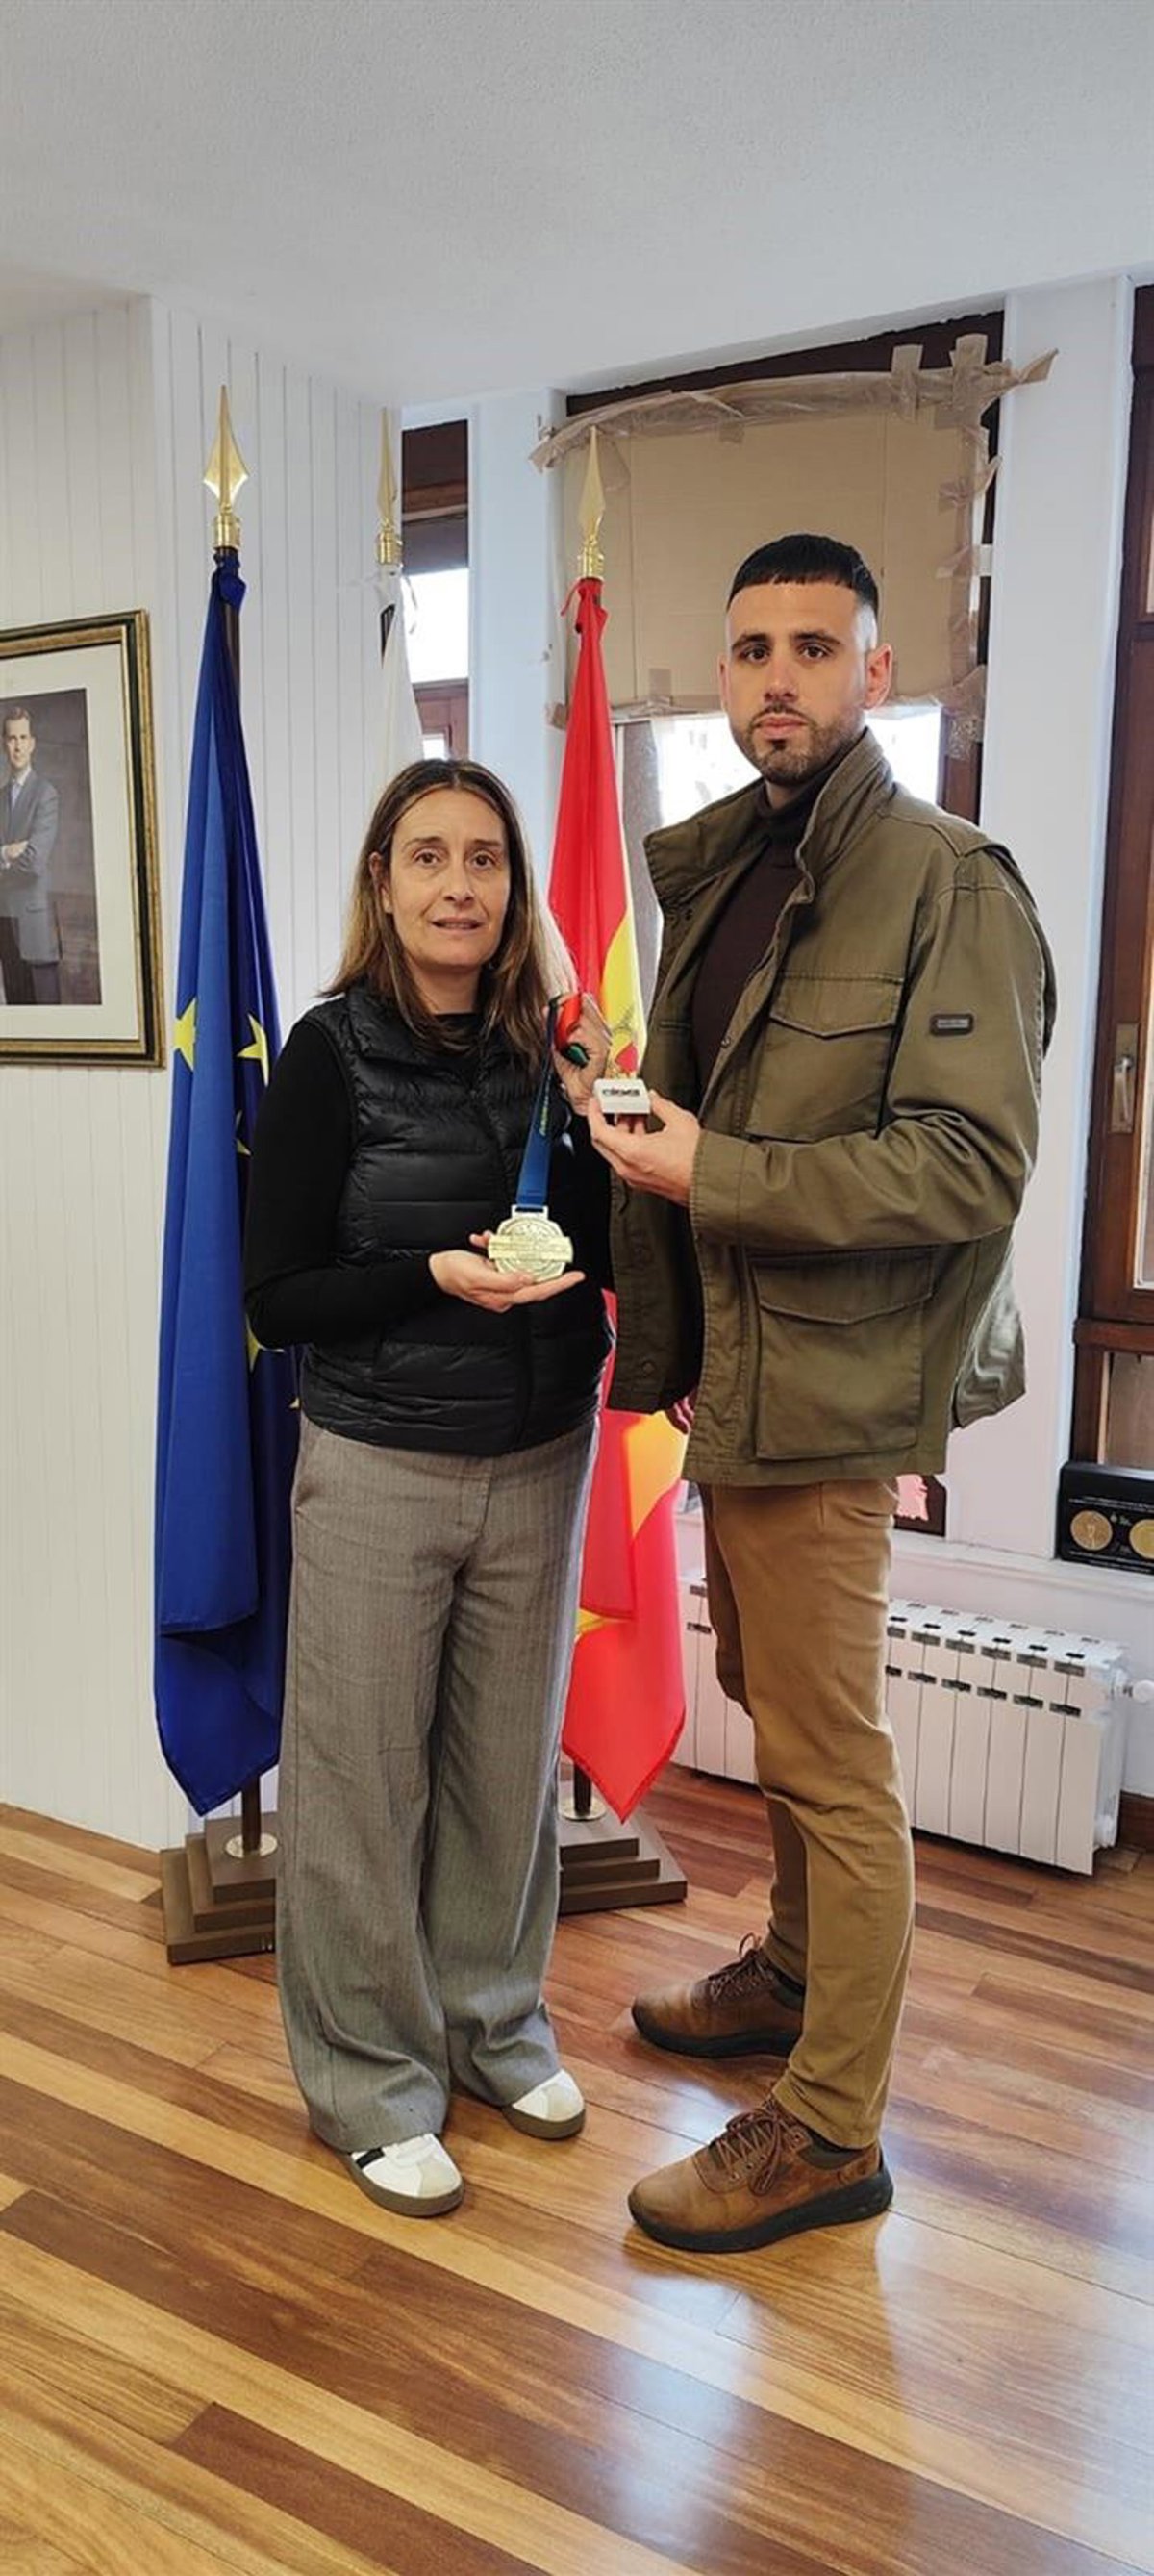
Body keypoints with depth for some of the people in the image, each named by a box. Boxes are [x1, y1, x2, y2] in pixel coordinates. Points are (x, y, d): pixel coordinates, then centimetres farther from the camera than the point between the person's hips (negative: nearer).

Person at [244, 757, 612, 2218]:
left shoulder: (547, 1050, 3)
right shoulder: (333, 1053, -8)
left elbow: (603, 1261, 5)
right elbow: (274, 1297, -8)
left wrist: (590, 1125, -10)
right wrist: (437, 1275, -22)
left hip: (540, 1462, 4)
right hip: (381, 1468, -4)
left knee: (509, 1764, 15)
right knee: (366, 1781, 7)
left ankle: (492, 2028, 36)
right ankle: (370, 2081, 27)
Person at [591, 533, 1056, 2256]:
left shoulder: (947, 885, -12)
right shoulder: (718, 875, 13)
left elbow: (972, 1164, -21)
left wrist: (713, 1176, -20)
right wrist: (666, 1334, 11)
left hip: (829, 1394, -8)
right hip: (735, 1377, 8)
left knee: (831, 1760, 1)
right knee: (775, 1709, 22)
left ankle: (830, 2130, 18)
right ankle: (794, 1972, 43)